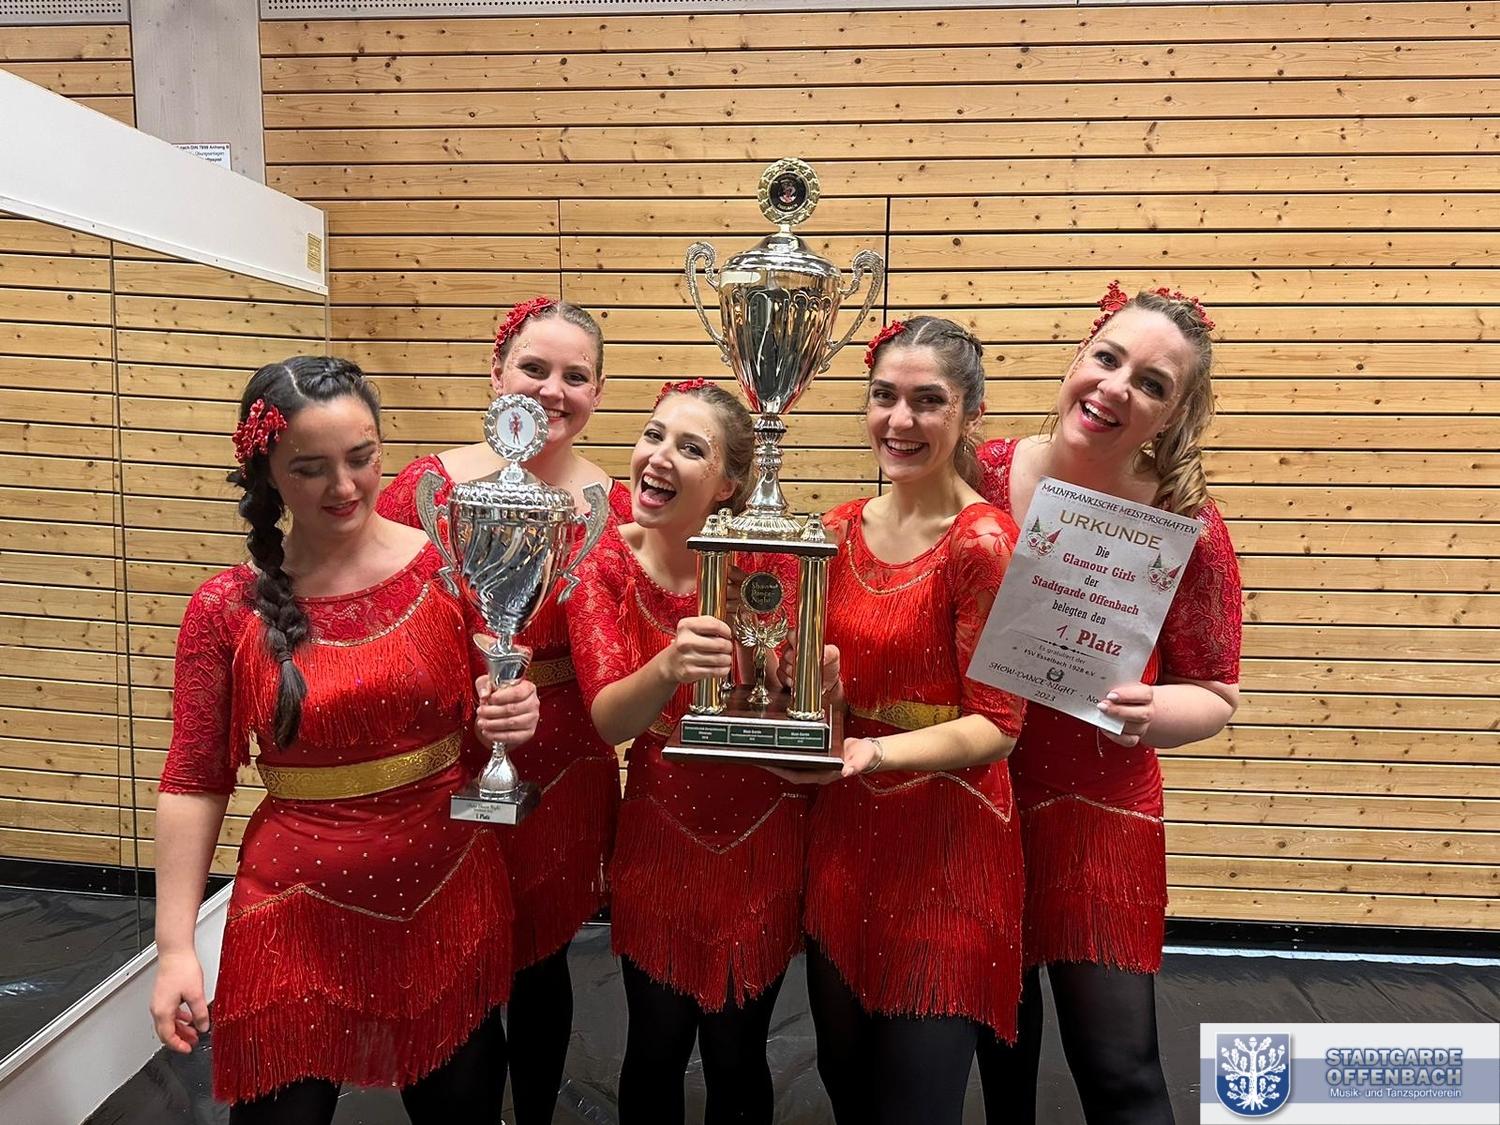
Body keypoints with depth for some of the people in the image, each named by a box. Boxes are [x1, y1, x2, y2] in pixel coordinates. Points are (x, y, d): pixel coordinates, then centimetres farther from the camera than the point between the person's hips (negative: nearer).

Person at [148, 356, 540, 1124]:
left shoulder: (447, 568, -6)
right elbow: (195, 783, -1)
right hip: (301, 910, -1)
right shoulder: (226, 610, -8)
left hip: (448, 895, 1)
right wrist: (175, 946, -4)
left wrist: (512, 717, -18)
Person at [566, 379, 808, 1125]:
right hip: (658, 833, 1)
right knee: (655, 1051, 15)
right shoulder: (606, 563, -11)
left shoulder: (766, 560, -15)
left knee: (736, 1058, 14)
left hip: (762, 837, -1)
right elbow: (608, 718, -20)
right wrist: (670, 666, -40)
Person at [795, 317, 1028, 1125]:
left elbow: (996, 726, -16)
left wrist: (877, 752, -30)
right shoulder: (840, 530, 4)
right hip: (844, 832, 6)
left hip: (945, 844, -6)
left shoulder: (984, 542, -15)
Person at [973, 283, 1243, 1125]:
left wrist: (1148, 713, -22)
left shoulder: (1187, 527, -12)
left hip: (1102, 813, -2)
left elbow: (1214, 695, -2)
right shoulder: (983, 480, -8)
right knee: (998, 1047, 19)